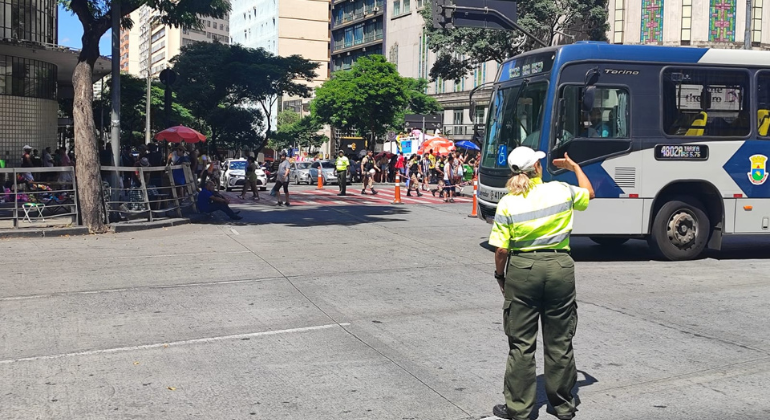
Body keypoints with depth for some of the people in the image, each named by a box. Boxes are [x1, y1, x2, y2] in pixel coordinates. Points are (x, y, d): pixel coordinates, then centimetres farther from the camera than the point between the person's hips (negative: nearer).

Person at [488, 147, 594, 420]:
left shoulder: (508, 203, -6)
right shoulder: (561, 191, -2)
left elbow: (501, 249, -8)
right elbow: (589, 193, 20)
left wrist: (500, 275, 9)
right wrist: (575, 167, 35)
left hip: (522, 269, -1)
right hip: (560, 267, 1)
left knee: (521, 344, 8)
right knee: (560, 341, 13)